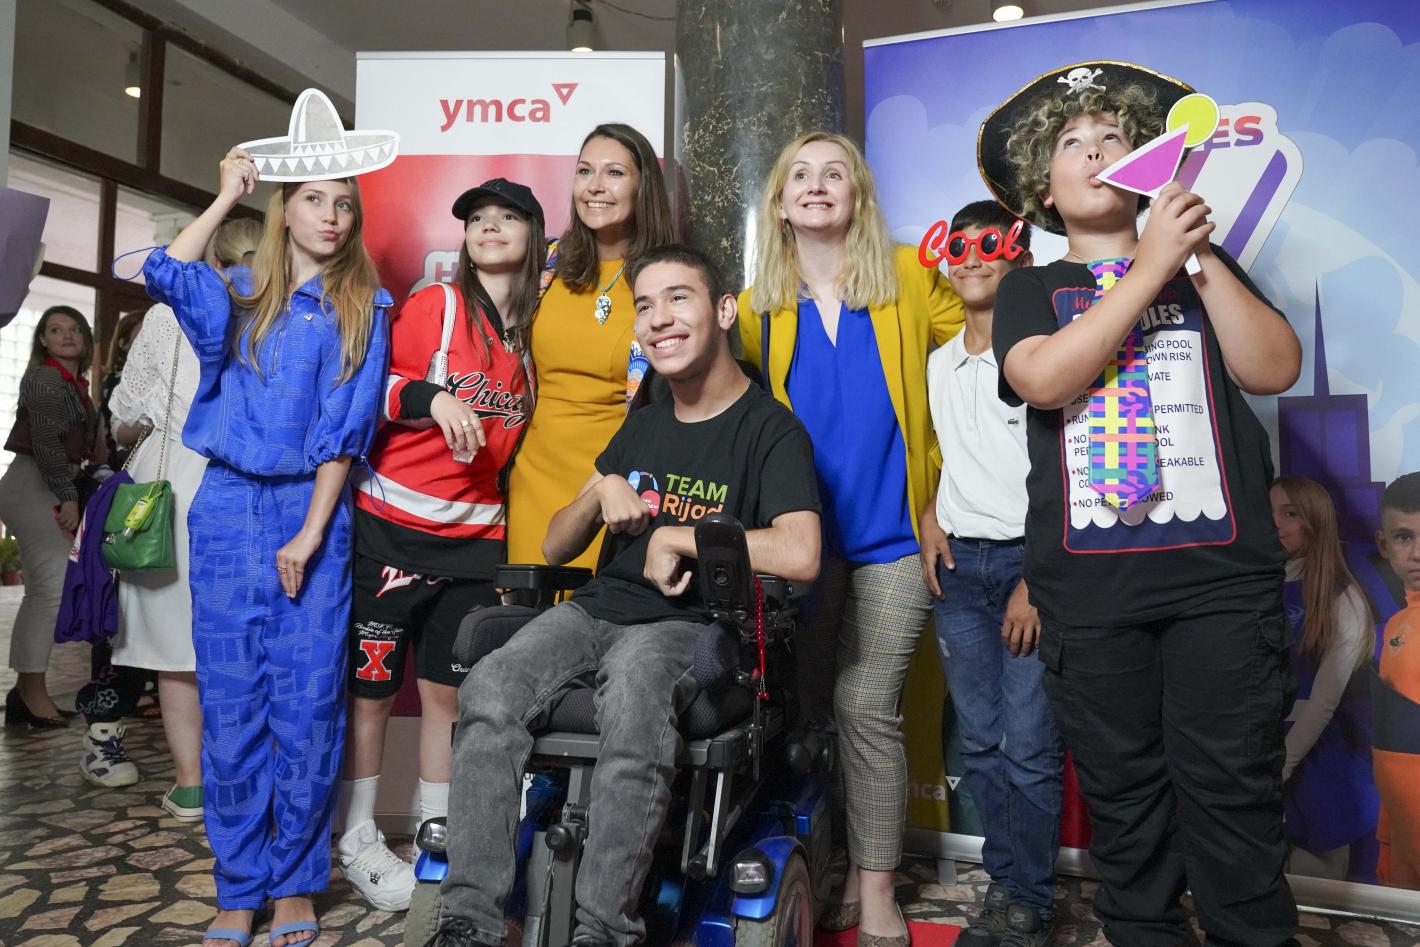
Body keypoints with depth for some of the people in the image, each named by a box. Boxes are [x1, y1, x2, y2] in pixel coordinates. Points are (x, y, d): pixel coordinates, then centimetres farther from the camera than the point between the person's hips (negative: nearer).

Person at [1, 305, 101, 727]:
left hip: (52, 490, 9)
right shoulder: (44, 378, -7)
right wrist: (68, 498, -16)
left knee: (43, 590, 8)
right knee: (53, 585, -13)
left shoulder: (76, 386, 19)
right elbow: (46, 443, -15)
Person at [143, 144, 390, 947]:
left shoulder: (362, 309, 4)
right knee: (231, 702, 5)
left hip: (314, 510, -2)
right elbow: (166, 275, -12)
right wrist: (228, 195, -1)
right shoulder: (239, 294, 11)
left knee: (309, 705, 1)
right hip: (229, 505, 2)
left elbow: (345, 428, -3)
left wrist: (311, 532, -8)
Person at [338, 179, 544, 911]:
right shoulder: (433, 305, -4)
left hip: (475, 536, 4)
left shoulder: (537, 332, 9)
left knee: (448, 689, 10)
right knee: (371, 683, 5)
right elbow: (373, 387, -5)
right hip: (392, 522, -3)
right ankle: (358, 842, 23)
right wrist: (430, 398, -22)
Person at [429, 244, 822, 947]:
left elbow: (798, 556, -22)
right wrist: (604, 489, -1)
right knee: (488, 691, -21)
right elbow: (555, 547, 20)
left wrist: (673, 535, -11)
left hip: (684, 625, -5)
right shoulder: (644, 424, 19)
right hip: (597, 610, 6)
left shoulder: (772, 429, -2)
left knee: (632, 703, -36)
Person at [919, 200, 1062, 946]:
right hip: (957, 562, 6)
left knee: (1030, 746, -3)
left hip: (1030, 557, -5)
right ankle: (1007, 885, 24)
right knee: (981, 741, 10)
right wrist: (929, 518, 6)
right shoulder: (939, 363, 14)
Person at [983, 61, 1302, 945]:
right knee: (1123, 798, 8)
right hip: (1090, 590, 0)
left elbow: (1274, 369, 1)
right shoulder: (1031, 290, 11)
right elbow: (1044, 381, -11)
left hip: (1221, 576, 1)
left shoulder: (1202, 268, 15)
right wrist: (1151, 265, -11)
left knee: (1232, 792, 1)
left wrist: (1203, 256, -5)